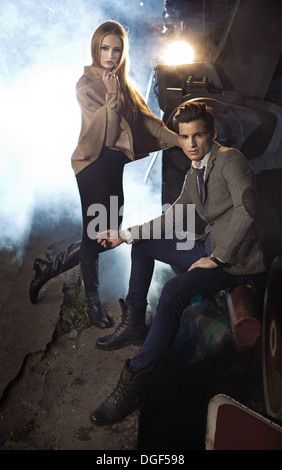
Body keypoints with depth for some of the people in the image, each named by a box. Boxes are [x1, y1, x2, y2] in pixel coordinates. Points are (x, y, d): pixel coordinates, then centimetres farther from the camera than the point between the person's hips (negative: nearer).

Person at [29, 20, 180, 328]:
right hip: (94, 166, -8)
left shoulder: (123, 83, 17)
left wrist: (179, 139, 10)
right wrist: (111, 94, -21)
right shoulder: (87, 84, -5)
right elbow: (105, 133, -15)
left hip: (114, 164, 8)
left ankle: (48, 268, 26)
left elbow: (145, 118, 16)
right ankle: (93, 302, 17)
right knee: (96, 234, -2)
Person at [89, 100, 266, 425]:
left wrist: (216, 258, -22)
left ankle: (133, 381, -24)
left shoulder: (230, 160, -13)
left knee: (174, 292, -32)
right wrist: (124, 235, 10)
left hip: (236, 259, -9)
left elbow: (246, 211, -25)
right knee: (143, 244, 13)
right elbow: (170, 219, 15)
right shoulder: (193, 176, 13)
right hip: (209, 247, 9)